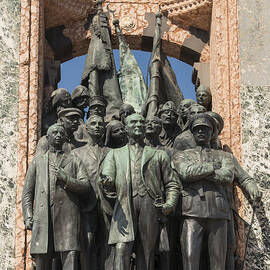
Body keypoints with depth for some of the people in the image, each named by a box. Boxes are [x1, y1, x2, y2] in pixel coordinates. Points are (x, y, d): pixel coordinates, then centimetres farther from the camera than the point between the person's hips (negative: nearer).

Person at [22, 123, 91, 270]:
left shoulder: (74, 161, 20)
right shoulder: (37, 161, 22)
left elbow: (86, 186, 8)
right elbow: (27, 192, 17)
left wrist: (66, 179, -9)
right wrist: (28, 217, 3)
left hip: (68, 217, -1)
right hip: (42, 218, 1)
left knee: (70, 258, -13)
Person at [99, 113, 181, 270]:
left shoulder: (159, 155, 23)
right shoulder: (115, 154, 23)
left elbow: (173, 184, 17)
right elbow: (108, 177, 9)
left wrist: (169, 205, -2)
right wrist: (106, 184, -17)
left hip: (151, 205, 1)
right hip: (125, 205, -1)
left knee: (147, 253, -3)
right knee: (122, 249, -18)